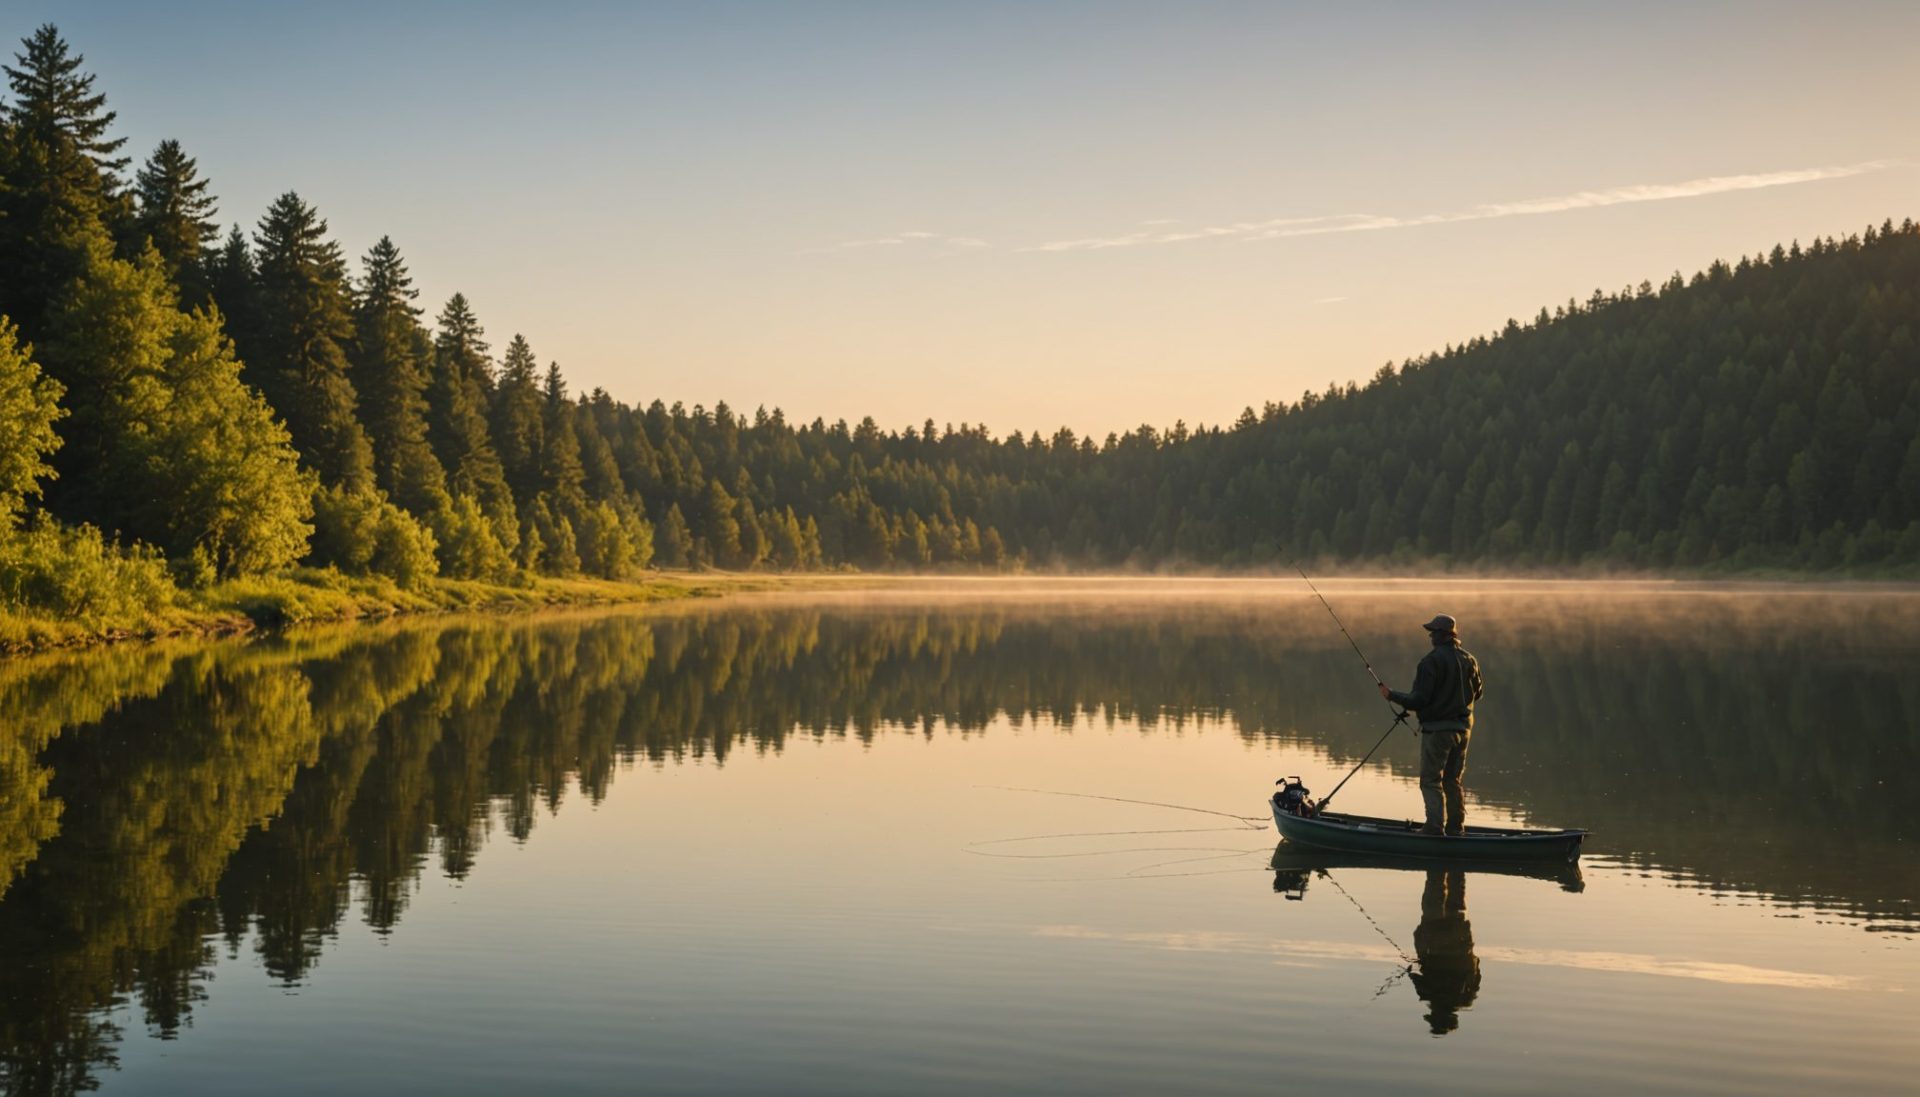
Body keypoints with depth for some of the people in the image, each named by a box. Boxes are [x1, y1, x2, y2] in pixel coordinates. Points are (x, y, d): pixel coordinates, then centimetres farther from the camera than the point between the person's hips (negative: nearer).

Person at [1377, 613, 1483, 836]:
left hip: (1437, 728, -7)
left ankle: (1435, 828, -8)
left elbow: (1419, 700, -19)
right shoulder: (1469, 660, 6)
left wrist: (1392, 695, -6)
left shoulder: (1432, 661, -17)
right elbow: (1476, 693, 16)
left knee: (1431, 780, -1)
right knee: (1452, 780, 16)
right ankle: (1456, 828, 18)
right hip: (1463, 728, 7)